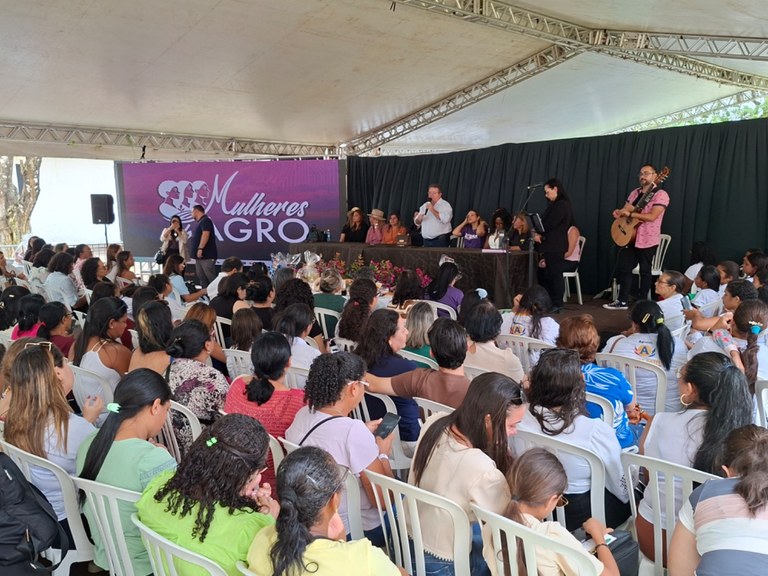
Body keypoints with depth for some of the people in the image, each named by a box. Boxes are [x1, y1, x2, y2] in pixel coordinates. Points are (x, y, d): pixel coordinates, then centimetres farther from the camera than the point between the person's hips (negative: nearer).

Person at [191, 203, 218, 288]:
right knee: (201, 278, 10)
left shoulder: (205, 220, -10)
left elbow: (206, 234, -24)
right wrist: (196, 252, 21)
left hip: (207, 256, -10)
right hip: (200, 256, 11)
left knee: (211, 278, -13)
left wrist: (200, 248, -28)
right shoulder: (200, 222, 21)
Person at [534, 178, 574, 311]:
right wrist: (538, 233, 1)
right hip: (550, 246, 9)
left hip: (556, 247, -9)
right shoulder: (555, 205, 18)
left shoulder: (562, 205, -12)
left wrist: (540, 235, -1)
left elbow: (550, 224, -14)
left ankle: (557, 304, 2)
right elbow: (546, 222, 15)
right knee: (543, 273, 10)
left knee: (554, 274, -4)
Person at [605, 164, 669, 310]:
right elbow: (626, 209, 9)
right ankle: (622, 301, 15)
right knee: (623, 268, 6)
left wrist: (630, 214, -22)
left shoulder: (660, 195, -10)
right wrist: (620, 212, -15)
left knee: (645, 271, 4)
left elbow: (652, 216, -21)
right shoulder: (635, 193, 12)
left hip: (647, 240, -6)